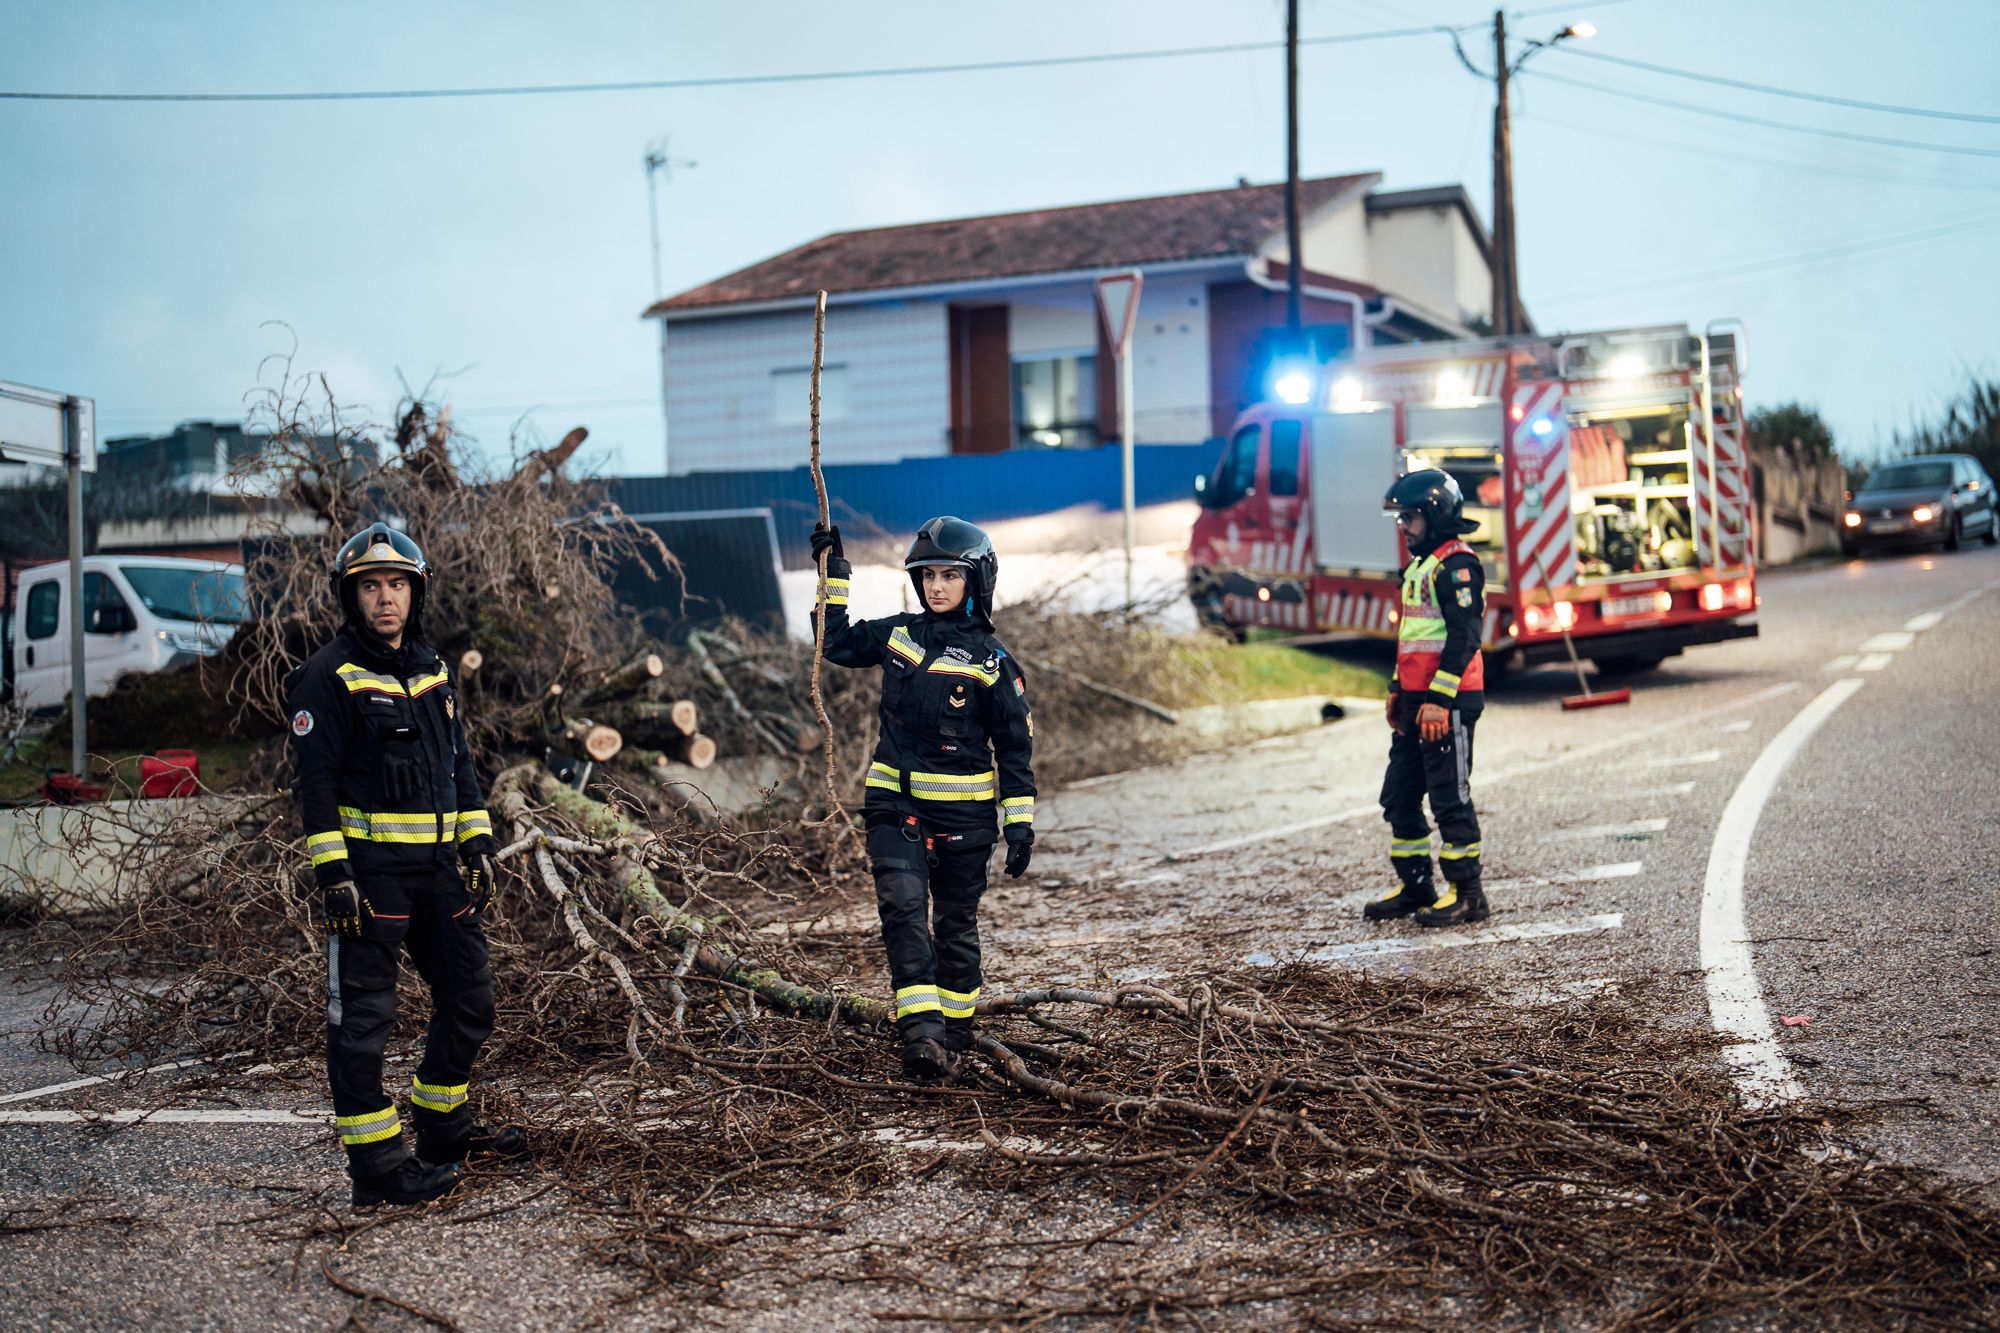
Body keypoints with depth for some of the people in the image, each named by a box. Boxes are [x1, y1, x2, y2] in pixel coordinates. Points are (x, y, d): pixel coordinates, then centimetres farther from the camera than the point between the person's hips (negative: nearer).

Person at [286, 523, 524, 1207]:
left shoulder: (432, 671, 14)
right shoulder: (328, 676, -7)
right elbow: (313, 779, -11)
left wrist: (477, 847, 14)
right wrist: (332, 874, -16)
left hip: (437, 868, 7)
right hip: (369, 869, -7)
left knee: (470, 1000, 13)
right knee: (361, 1017, -2)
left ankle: (444, 1128, 30)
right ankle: (377, 1165, 5)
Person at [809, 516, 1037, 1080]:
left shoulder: (991, 661, -4)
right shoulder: (897, 634, 6)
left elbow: (1015, 747, -1)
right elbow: (837, 642, 21)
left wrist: (1020, 823, -5)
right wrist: (833, 574, 13)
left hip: (963, 813, -2)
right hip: (895, 805, 2)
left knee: (956, 925, 9)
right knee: (903, 907, -16)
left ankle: (956, 1032, 24)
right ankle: (920, 1033, -23)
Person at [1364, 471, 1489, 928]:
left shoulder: (1457, 565, -13)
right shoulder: (1420, 565, 18)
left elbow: (1464, 637, -20)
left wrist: (1439, 699, -23)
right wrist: (1398, 689, 24)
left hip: (1448, 701, -10)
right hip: (1418, 700, 10)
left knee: (1450, 799, -4)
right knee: (1399, 797, 12)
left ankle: (1466, 894, 3)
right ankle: (1416, 886, 22)